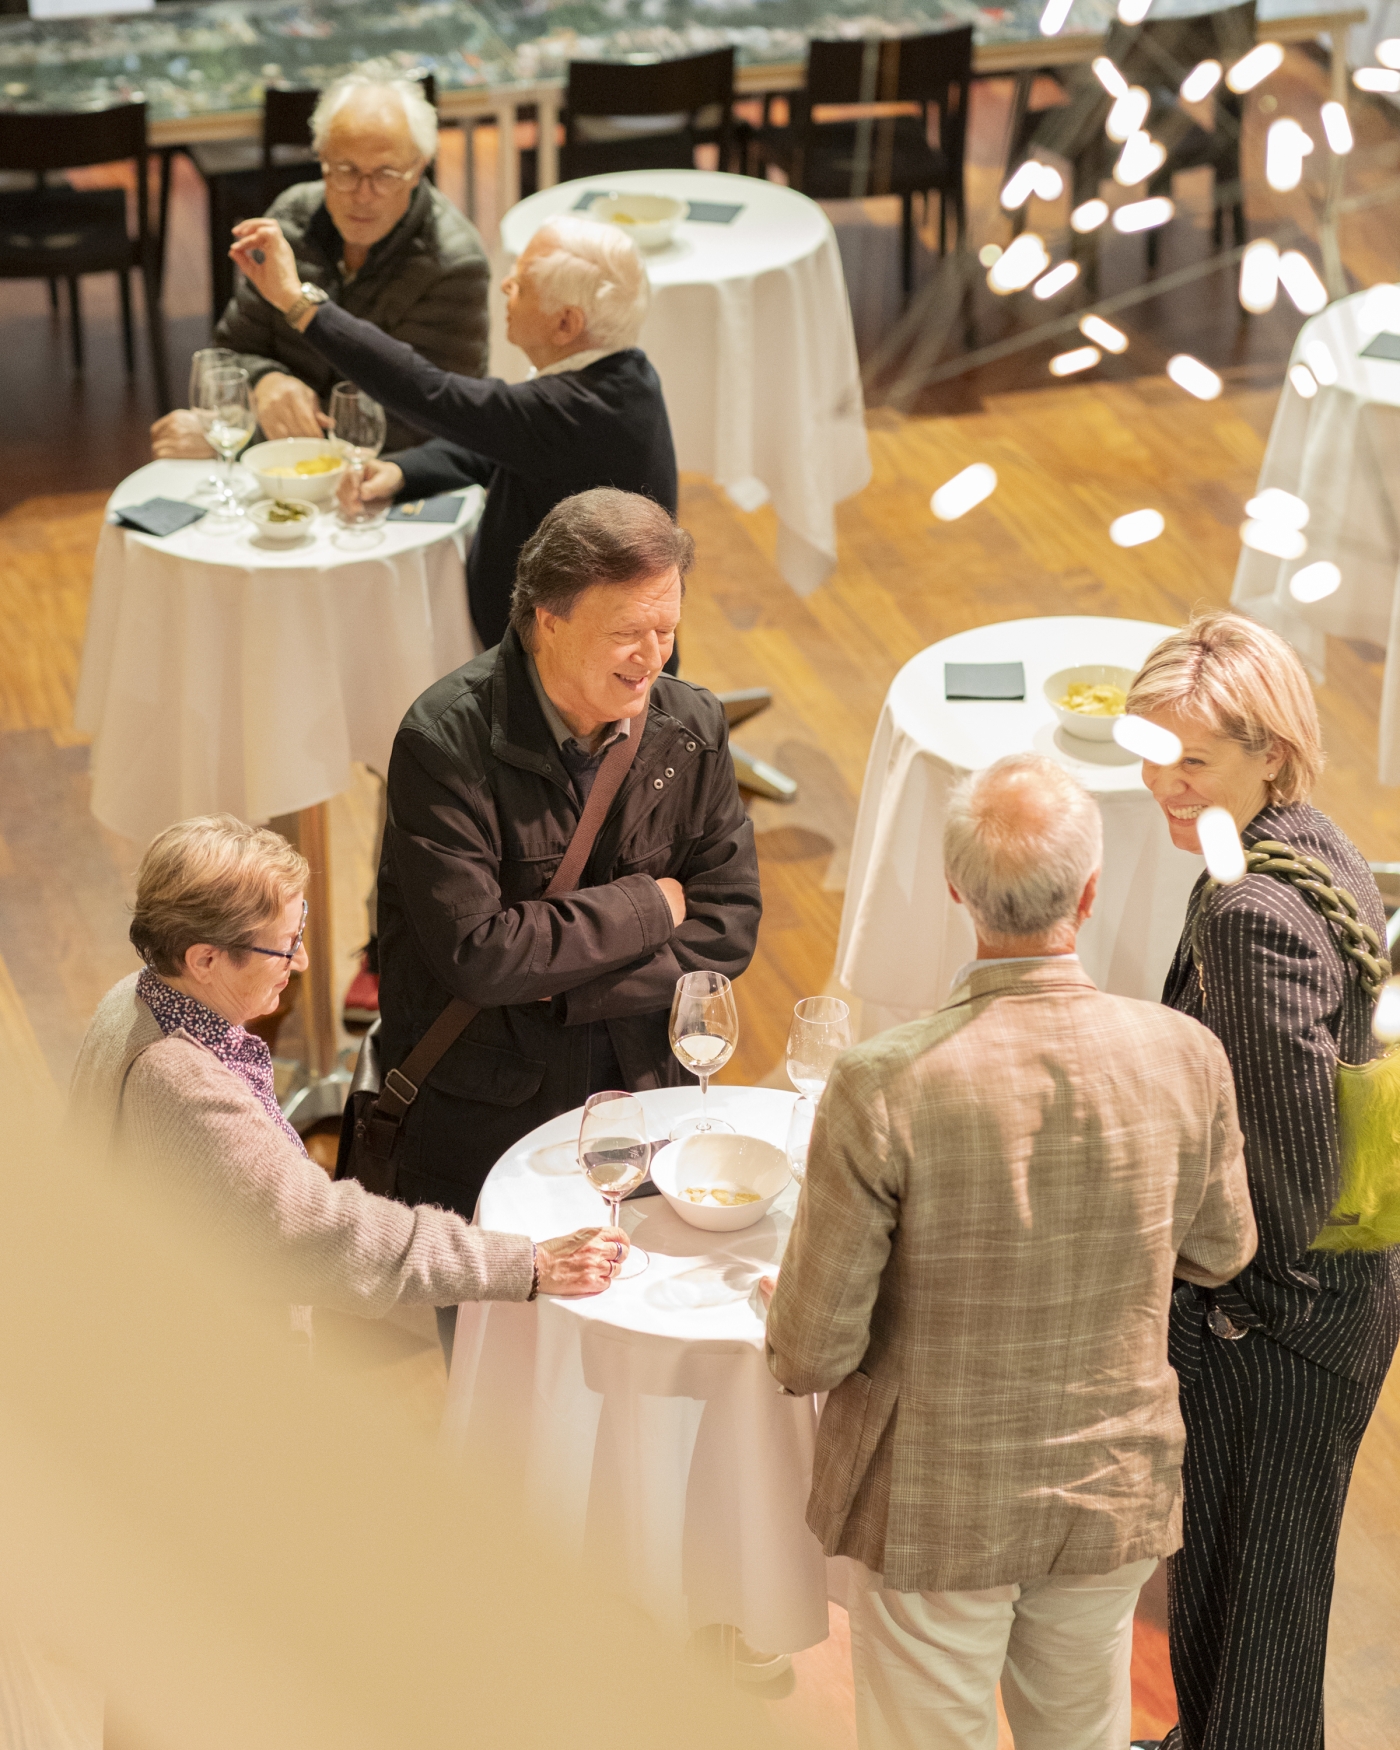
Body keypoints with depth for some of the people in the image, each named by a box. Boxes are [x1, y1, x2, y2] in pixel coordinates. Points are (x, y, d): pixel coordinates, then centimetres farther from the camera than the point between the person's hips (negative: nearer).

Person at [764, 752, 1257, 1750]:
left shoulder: (884, 1088, -28)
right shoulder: (1187, 1058, -18)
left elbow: (809, 1356, -20)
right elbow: (1219, 1253, 2)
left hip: (935, 1507, -3)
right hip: (1117, 1494, 3)